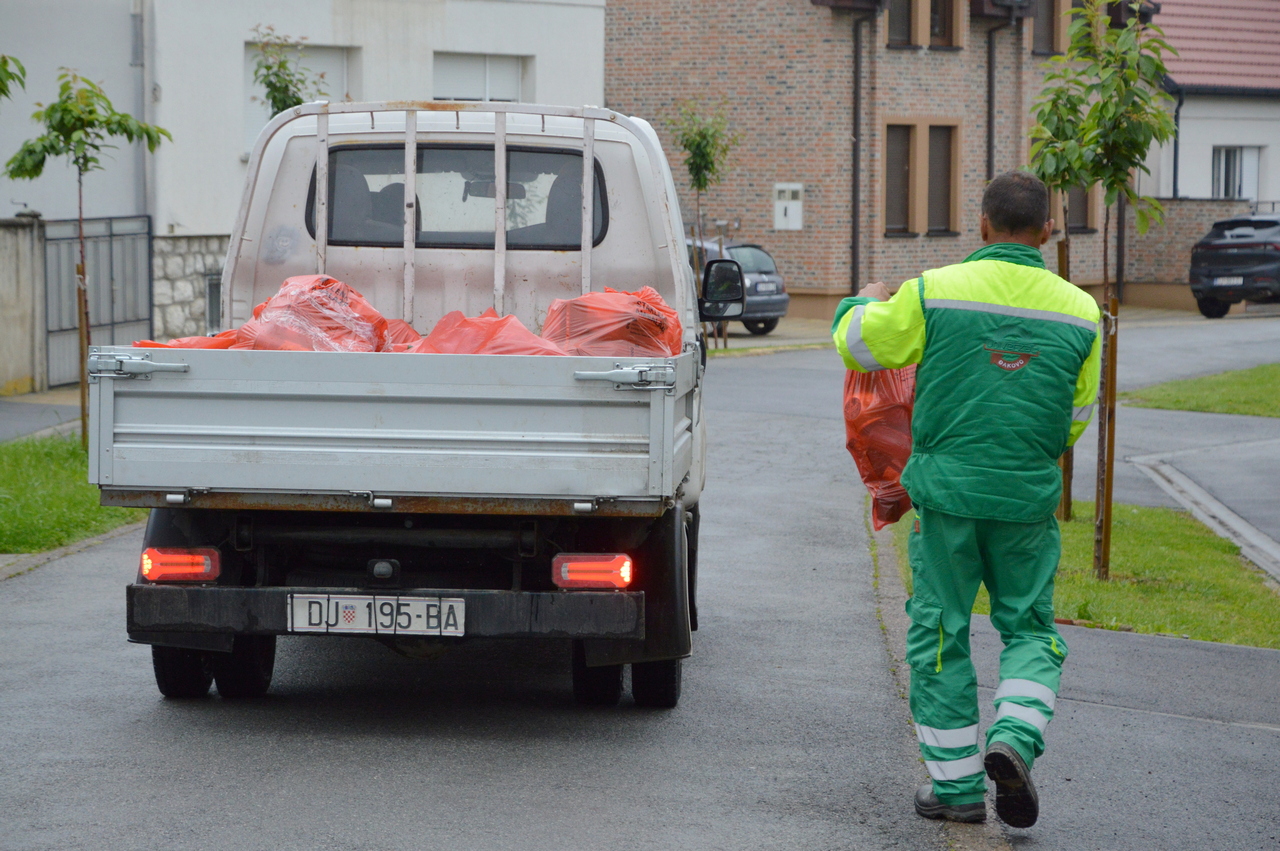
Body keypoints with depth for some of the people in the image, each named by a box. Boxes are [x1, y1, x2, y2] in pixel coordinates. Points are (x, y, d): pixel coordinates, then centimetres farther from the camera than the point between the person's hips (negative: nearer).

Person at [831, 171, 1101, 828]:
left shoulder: (934, 292, -7)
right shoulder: (1078, 312, 0)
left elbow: (858, 343, 4)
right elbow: (1074, 417, 10)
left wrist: (865, 301, 26)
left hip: (948, 486, -1)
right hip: (1029, 496, 1)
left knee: (940, 633, 10)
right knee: (1030, 628, 15)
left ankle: (956, 786, 13)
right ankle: (1014, 739, -9)